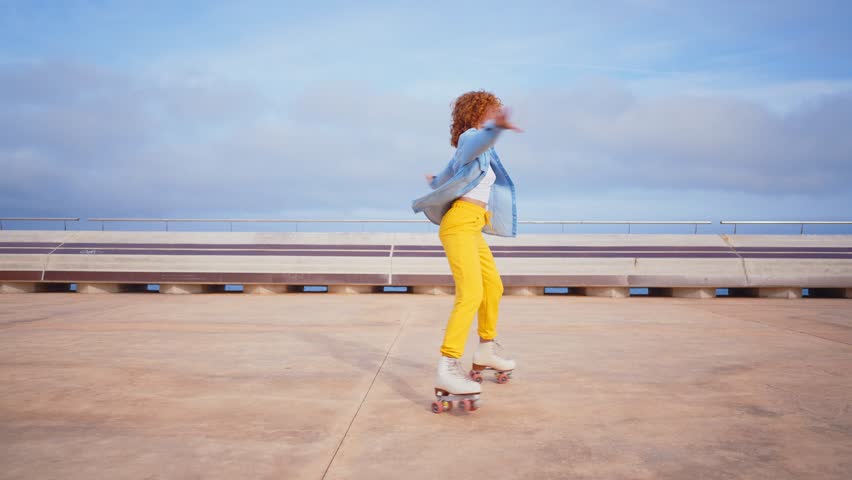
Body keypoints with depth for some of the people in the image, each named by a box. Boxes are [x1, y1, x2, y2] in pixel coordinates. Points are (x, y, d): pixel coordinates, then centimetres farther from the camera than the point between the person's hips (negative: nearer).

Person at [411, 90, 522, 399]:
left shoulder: (478, 151, 22)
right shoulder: (469, 136, -5)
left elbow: (447, 174, 37)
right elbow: (479, 140, -32)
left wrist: (438, 184, 61)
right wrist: (496, 127, -55)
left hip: (472, 228, 10)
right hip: (460, 225, -10)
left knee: (493, 287, 20)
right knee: (471, 295, -23)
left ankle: (486, 350, 35)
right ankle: (447, 369, -28)